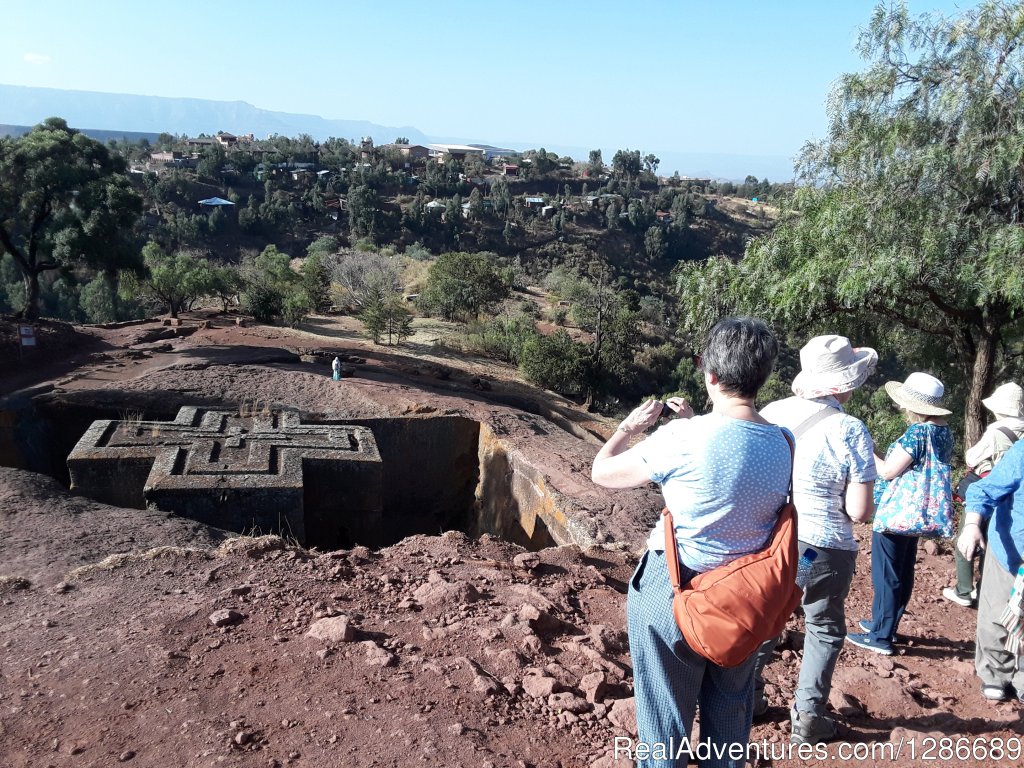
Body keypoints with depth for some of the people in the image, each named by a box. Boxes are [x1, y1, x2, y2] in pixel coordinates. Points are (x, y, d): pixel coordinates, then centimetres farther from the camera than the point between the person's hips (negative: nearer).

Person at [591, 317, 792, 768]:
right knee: (730, 721, 23)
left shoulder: (681, 439, -23)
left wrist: (629, 427, 6)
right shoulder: (782, 446, -6)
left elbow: (602, 473, -9)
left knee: (665, 722, 13)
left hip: (672, 594, -5)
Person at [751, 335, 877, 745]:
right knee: (824, 629, 18)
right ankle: (807, 718, 24)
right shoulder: (850, 431, -16)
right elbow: (859, 512, -16)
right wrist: (866, 503, 6)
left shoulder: (771, 413, -3)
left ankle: (746, 698, 34)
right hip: (823, 548, -4)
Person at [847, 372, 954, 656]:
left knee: (886, 576, 0)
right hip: (917, 512, 9)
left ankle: (880, 637, 8)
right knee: (903, 573, 18)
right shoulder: (944, 431, 6)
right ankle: (885, 624, 31)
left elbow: (887, 471, -19)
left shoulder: (917, 432, -21)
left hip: (896, 513, -9)